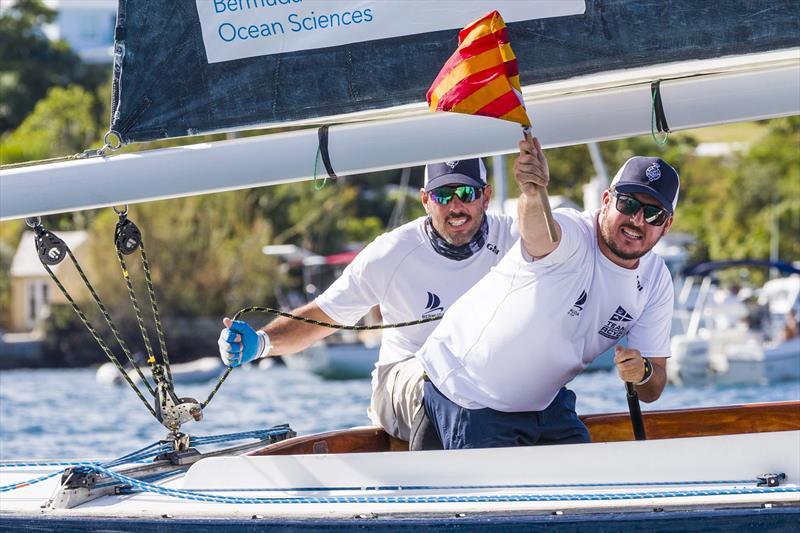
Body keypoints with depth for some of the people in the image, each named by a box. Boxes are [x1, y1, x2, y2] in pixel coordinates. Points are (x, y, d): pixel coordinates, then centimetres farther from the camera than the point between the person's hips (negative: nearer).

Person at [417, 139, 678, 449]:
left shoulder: (656, 282, -4)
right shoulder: (569, 232, -25)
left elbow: (652, 391, -2)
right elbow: (537, 232, -52)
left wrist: (643, 372, -26)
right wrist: (533, 196, -75)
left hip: (545, 400, 7)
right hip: (466, 397, -7)